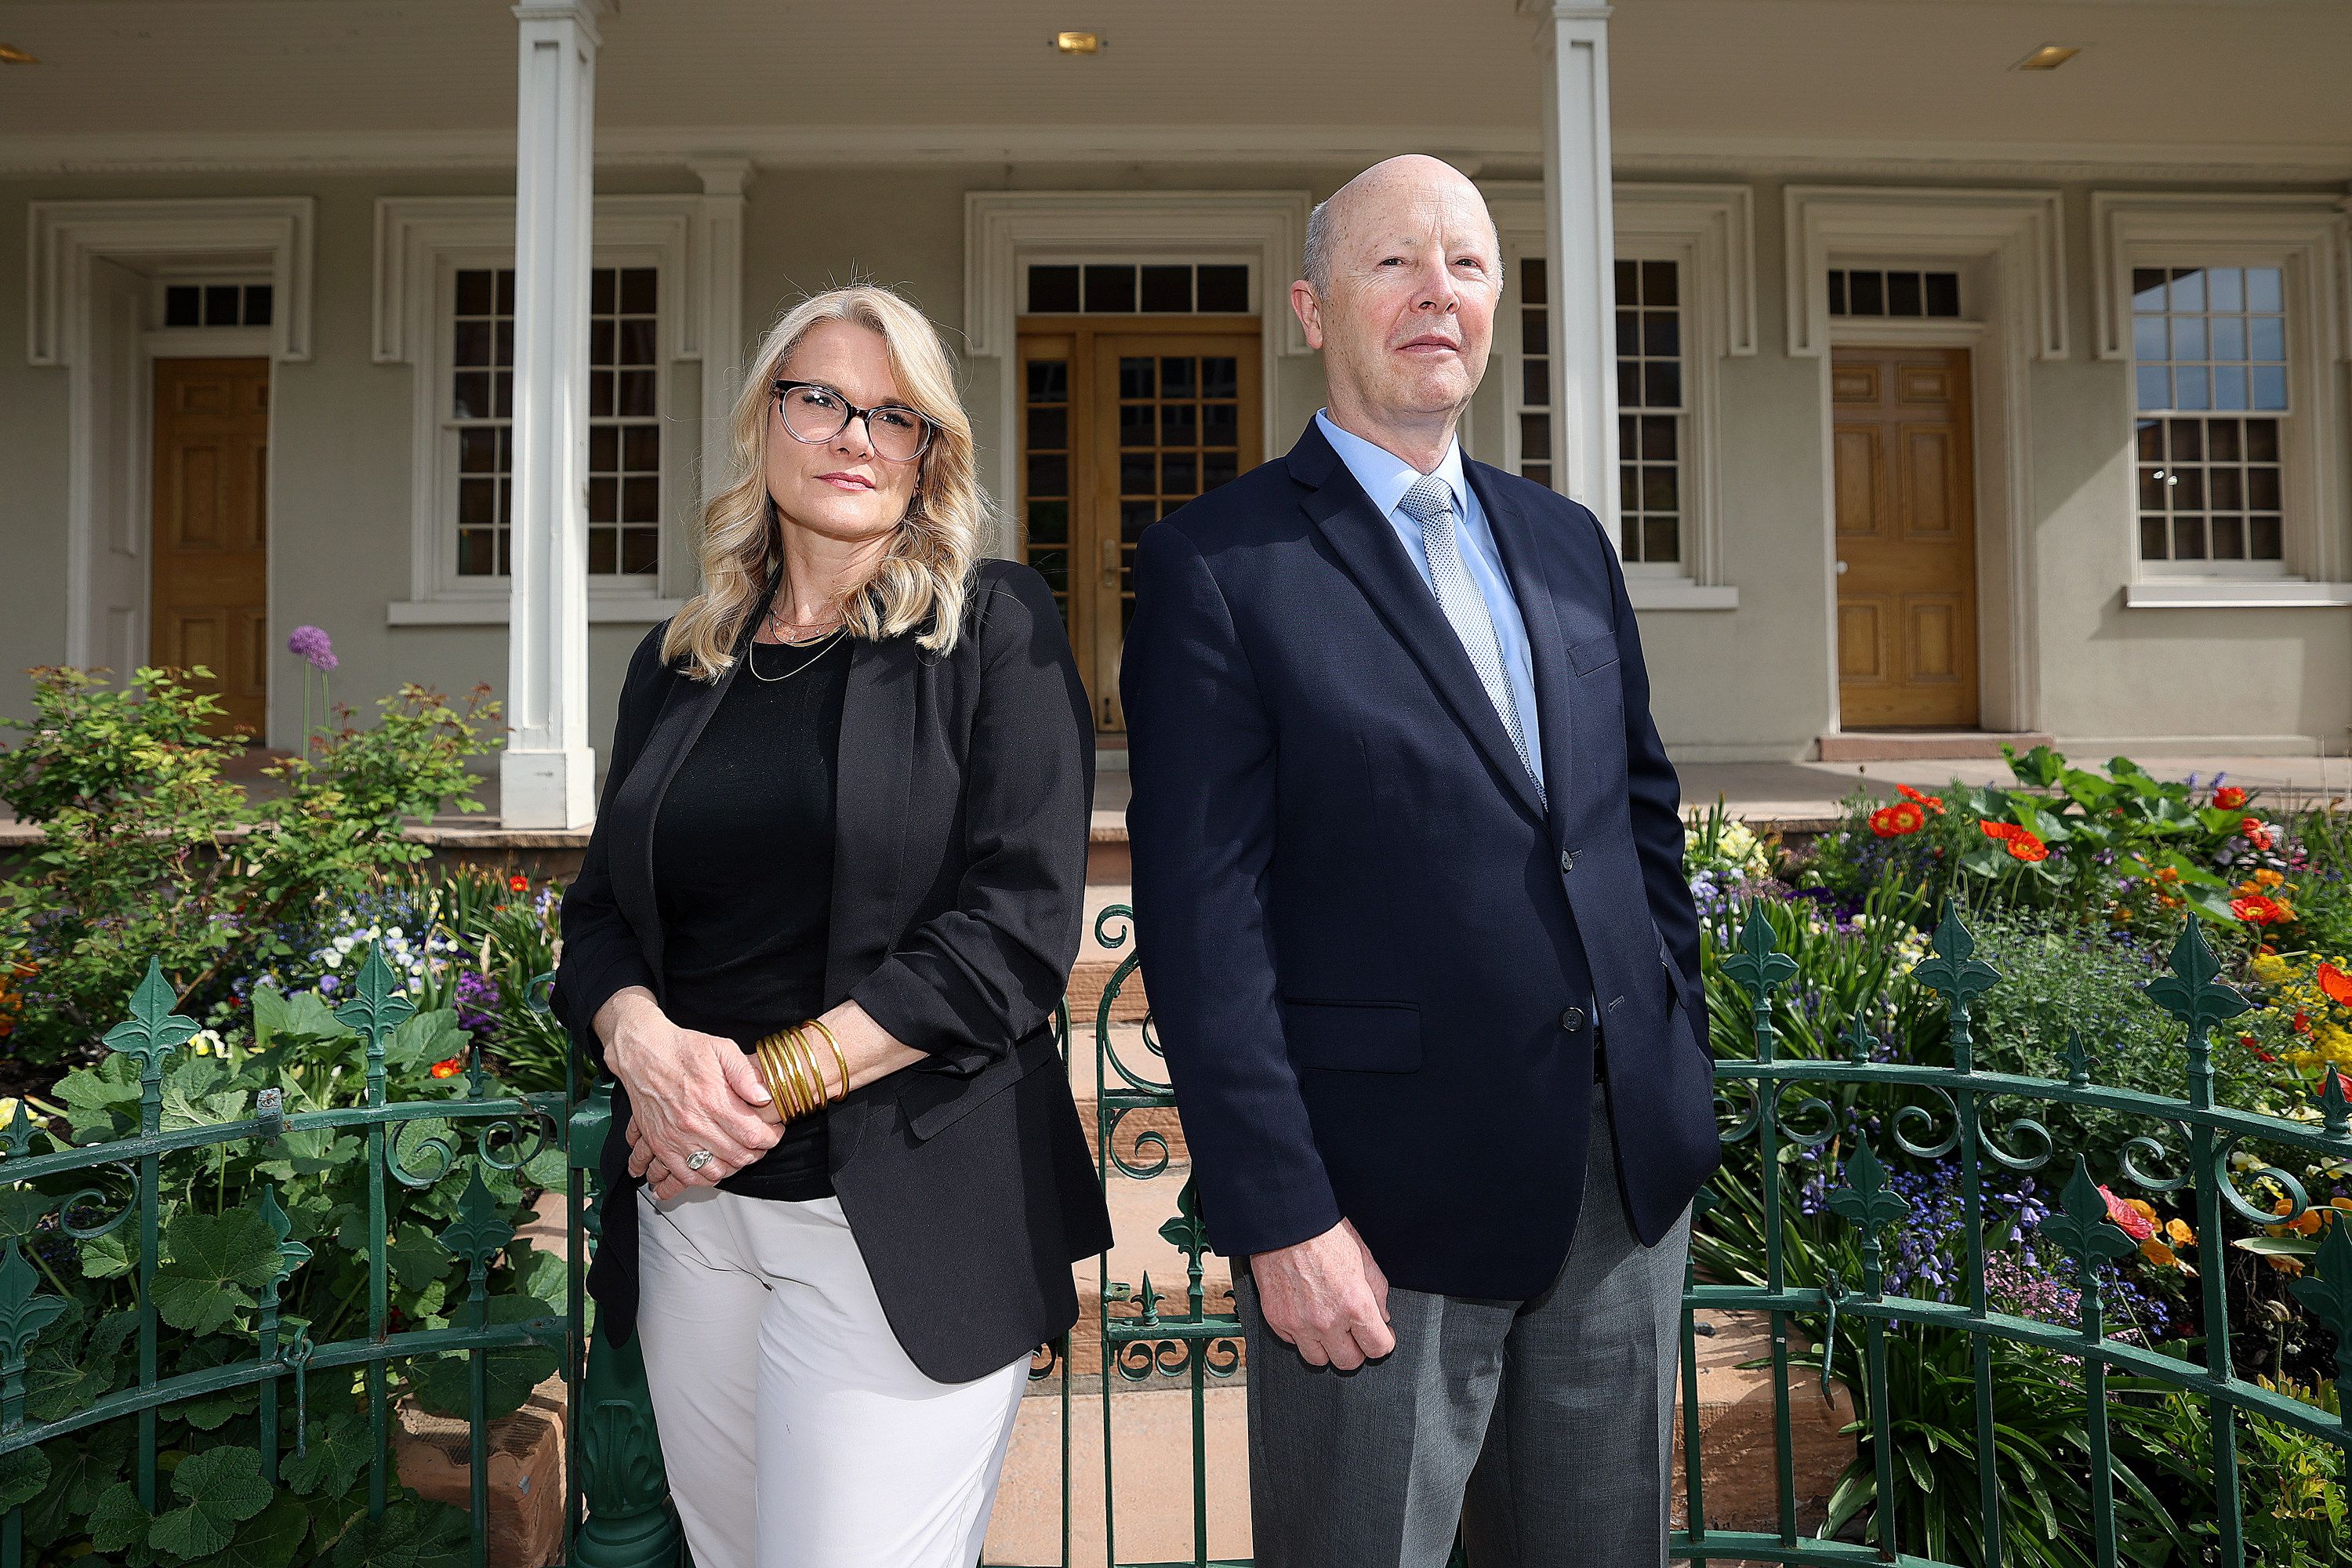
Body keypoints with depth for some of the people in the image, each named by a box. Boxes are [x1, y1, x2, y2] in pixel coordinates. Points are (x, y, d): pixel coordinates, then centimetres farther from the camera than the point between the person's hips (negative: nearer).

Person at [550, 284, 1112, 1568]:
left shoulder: (994, 628, -4)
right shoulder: (679, 663, 11)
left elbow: (1019, 924, -12)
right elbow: (599, 912, 12)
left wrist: (775, 1080, -14)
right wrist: (643, 1040, -10)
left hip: (906, 1211, -4)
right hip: (691, 1205, 5)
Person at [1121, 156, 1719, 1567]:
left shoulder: (1567, 540, 11)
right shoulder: (1217, 563, -9)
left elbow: (1646, 817, 15)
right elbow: (1202, 919, -13)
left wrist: (1681, 1070, 10)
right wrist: (1279, 1219, -15)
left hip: (1627, 1180, 6)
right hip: (1386, 1200, -5)